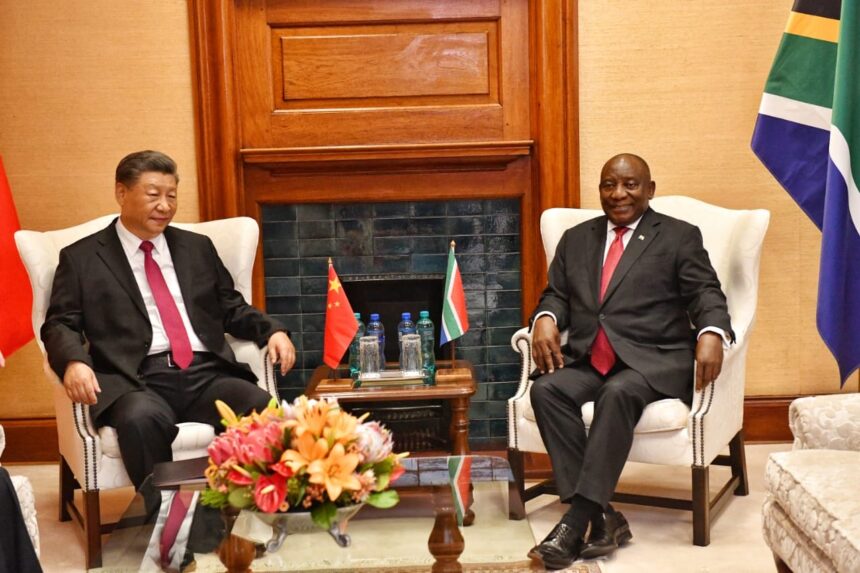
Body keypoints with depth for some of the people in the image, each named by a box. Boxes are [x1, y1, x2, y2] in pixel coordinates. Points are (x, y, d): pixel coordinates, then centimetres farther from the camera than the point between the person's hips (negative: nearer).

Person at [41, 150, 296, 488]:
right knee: (142, 419, -39)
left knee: (268, 411, -28)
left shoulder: (198, 247, 23)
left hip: (206, 374, 3)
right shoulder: (82, 258, 12)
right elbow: (59, 324, 6)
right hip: (137, 380, -3)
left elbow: (231, 309, 25)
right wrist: (74, 361, -17)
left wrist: (273, 331, 4)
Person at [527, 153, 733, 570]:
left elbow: (706, 295, -1)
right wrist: (545, 319, -6)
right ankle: (602, 516, -27)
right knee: (546, 389, -27)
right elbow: (556, 295, 18)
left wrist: (711, 334, -24)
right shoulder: (575, 239, 21)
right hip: (586, 360, 4)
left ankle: (577, 519, -31)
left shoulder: (680, 237, 9)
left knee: (618, 393, -35)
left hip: (654, 360, -4)